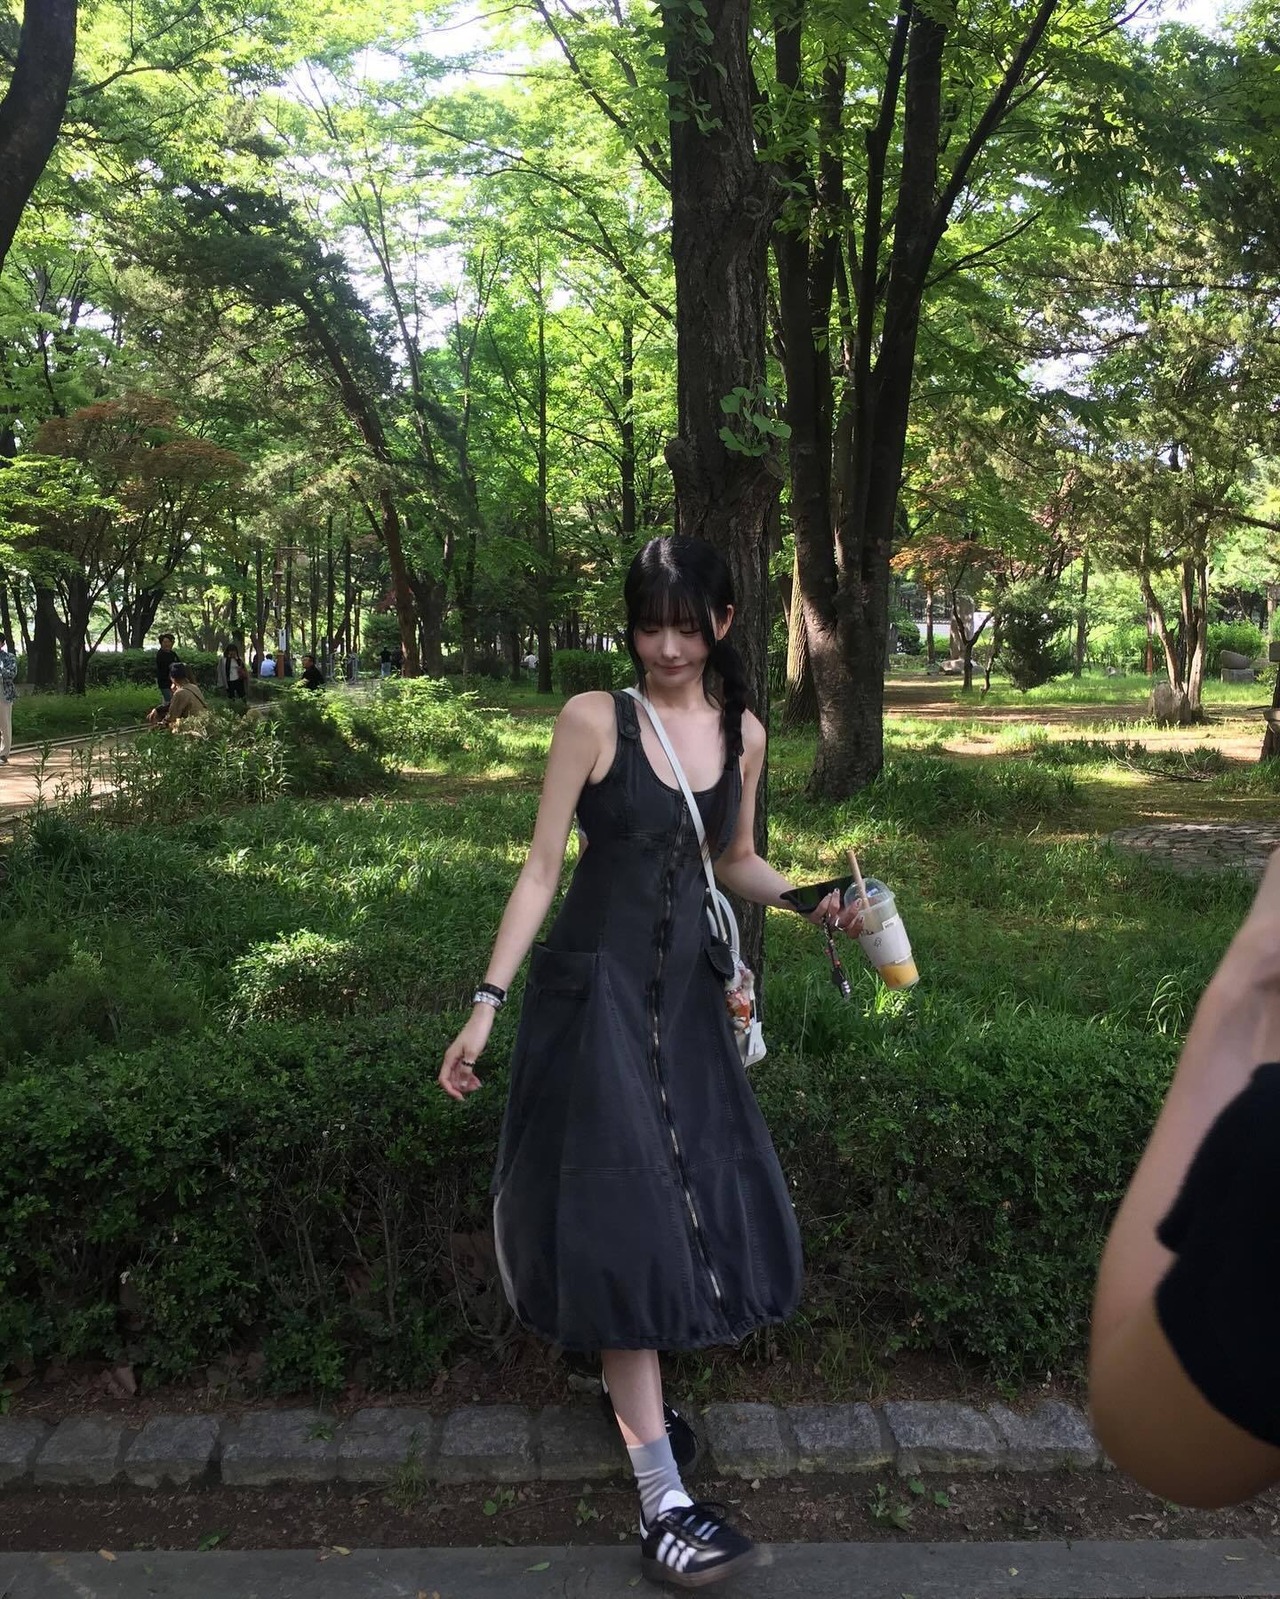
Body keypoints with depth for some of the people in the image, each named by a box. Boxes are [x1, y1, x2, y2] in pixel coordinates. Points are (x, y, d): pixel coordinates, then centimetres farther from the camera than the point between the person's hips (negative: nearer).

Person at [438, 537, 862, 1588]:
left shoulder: (743, 733, 4)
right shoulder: (594, 719, -10)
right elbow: (543, 867, -8)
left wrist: (802, 897, -5)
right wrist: (488, 1003, -11)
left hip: (687, 991, 6)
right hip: (595, 988, -5)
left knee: (709, 1198, 11)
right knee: (623, 1213, -5)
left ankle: (633, 1374, 39)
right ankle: (661, 1497, 3)